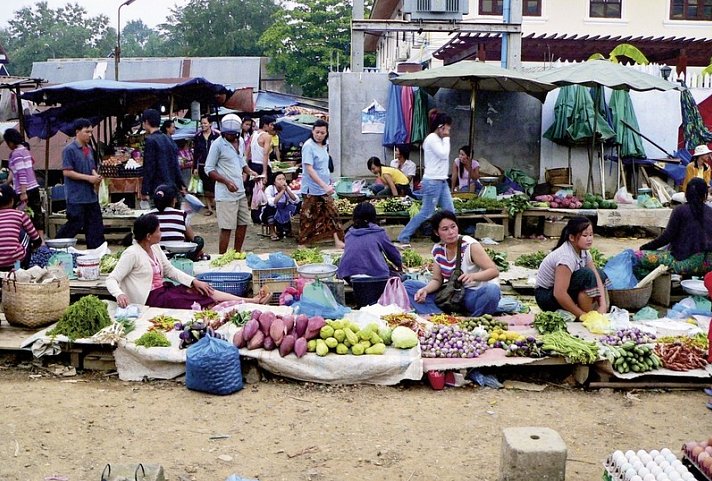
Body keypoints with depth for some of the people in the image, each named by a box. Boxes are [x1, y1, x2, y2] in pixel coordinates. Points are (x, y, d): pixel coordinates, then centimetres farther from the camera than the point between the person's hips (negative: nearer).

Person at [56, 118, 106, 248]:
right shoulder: (69, 150, -11)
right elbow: (67, 172, -16)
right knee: (75, 225, -2)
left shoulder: (88, 149, 12)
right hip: (76, 197, -8)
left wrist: (96, 177, -1)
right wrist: (89, 178, -17)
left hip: (91, 195, 8)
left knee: (95, 225, 7)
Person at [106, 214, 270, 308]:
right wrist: (119, 294, -39)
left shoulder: (155, 248, 9)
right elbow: (111, 279, -17)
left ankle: (253, 301, -13)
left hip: (164, 288, 9)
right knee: (203, 303, -19)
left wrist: (194, 281, 2)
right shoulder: (132, 254, -15)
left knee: (206, 291, -8)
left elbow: (170, 270, 15)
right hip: (151, 297, -8)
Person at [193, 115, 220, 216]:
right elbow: (195, 153, 8)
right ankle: (209, 207, 13)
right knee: (205, 187, 6)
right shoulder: (198, 137, 5)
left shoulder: (216, 135, -3)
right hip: (202, 166, 3)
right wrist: (195, 167, 4)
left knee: (213, 186, -6)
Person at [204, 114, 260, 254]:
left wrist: (249, 171, 5)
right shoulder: (217, 144, -12)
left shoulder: (240, 141, 9)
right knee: (227, 228, -4)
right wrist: (226, 181, -22)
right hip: (225, 194, -7)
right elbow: (209, 169, -11)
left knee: (243, 224, 15)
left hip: (241, 191, 8)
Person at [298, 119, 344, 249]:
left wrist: (328, 185, 15)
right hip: (312, 190, -8)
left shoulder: (323, 145, 7)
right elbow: (309, 169, -24)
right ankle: (302, 245, 11)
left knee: (332, 214, 9)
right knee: (308, 219, 1)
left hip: (325, 189, 8)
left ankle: (337, 242, 16)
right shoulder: (308, 146, -17)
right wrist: (325, 185, -31)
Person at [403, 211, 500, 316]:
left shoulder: (470, 245, -14)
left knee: (492, 290, -40)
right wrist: (425, 290, -17)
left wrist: (473, 276, -36)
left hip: (474, 294, -5)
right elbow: (437, 280, 6)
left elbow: (494, 271, -16)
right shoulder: (437, 250, 1)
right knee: (408, 285, -9)